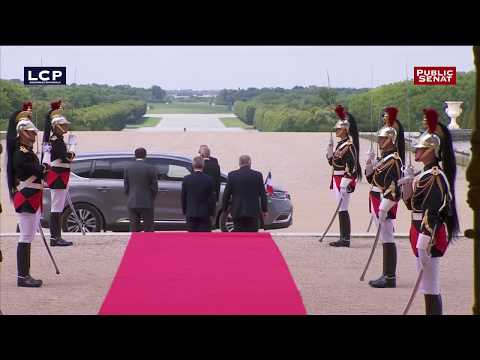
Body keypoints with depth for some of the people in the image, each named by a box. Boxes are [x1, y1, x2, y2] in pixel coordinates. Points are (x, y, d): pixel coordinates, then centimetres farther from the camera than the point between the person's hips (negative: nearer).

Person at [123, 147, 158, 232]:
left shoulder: (128, 168, 4)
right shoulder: (151, 168, -6)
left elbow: (126, 187, 5)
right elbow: (154, 187, -4)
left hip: (132, 204, 3)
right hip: (147, 204, -3)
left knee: (134, 231, 6)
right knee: (148, 231, 2)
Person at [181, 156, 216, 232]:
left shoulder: (187, 179, -3)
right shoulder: (209, 179, -8)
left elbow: (183, 197, 3)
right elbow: (212, 198, -5)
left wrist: (184, 210, 13)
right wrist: (212, 212, 4)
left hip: (191, 212, 2)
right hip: (204, 213, -2)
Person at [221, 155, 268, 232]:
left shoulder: (232, 175, -2)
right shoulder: (258, 175, -2)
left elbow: (226, 194, 1)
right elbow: (263, 194, 3)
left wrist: (224, 208, 12)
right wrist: (264, 210, 12)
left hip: (238, 211, 0)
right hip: (253, 211, 0)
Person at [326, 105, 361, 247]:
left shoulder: (349, 146, -14)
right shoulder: (340, 144, 15)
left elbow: (352, 166, -20)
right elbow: (332, 162, 21)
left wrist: (345, 184, -23)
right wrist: (330, 149, 5)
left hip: (344, 181, -10)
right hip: (337, 181, 10)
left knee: (343, 209, -8)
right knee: (341, 209, 11)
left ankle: (345, 239, -6)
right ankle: (344, 238, 15)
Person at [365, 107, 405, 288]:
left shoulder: (394, 160, -15)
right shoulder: (384, 158, 14)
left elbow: (394, 187, -21)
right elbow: (370, 178, 21)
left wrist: (384, 208, -22)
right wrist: (370, 162, 4)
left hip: (385, 203, -10)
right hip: (377, 201, 10)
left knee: (387, 238, -6)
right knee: (385, 238, 13)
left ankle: (390, 278, -2)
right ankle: (387, 275, 19)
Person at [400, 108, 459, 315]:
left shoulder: (434, 177, -17)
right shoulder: (426, 175, 14)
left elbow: (432, 212, -22)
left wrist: (424, 243, -25)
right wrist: (408, 192, 4)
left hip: (429, 236, -10)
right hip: (421, 232, 10)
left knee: (430, 288, -7)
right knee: (429, 287, 17)